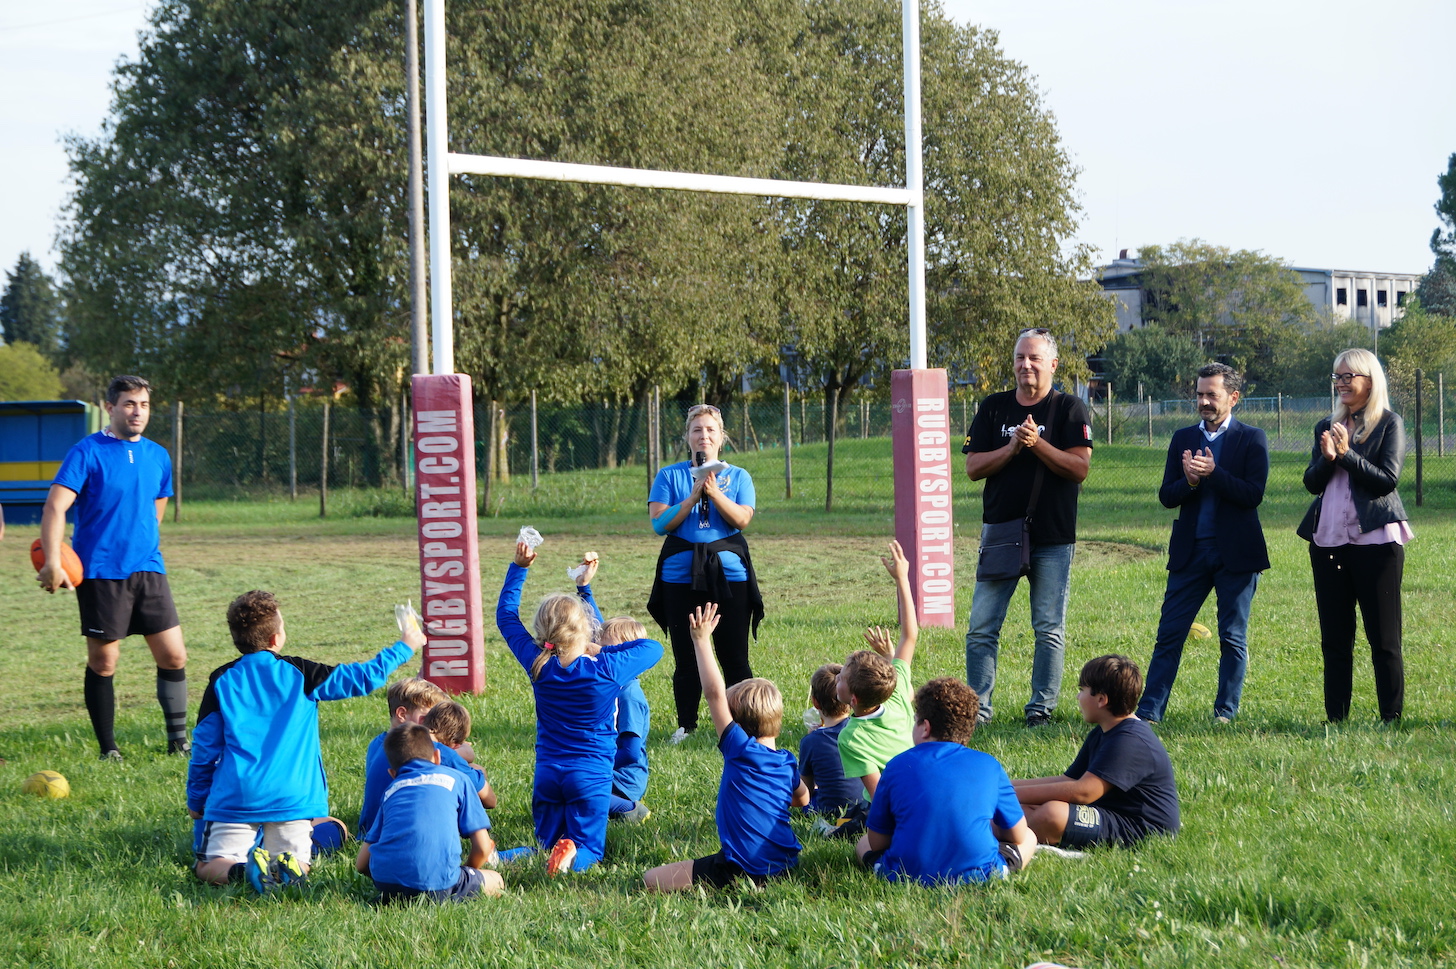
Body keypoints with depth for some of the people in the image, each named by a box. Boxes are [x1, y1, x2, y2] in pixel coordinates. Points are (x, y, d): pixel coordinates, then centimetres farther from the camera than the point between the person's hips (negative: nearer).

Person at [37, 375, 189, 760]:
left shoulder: (158, 456, 10)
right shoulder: (87, 452, -7)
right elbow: (55, 506, -15)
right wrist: (53, 562, -24)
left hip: (147, 569, 5)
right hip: (99, 573, -5)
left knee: (173, 656, 0)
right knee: (103, 661, 1)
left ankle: (179, 741, 13)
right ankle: (108, 749, 12)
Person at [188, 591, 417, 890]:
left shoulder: (221, 681, 3)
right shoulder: (299, 674, 1)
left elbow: (205, 747, 8)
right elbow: (364, 678, 6)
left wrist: (196, 799, 20)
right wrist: (404, 647, 21)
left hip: (234, 799, 0)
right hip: (291, 798, 0)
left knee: (209, 867, 4)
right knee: (296, 864, 10)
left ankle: (242, 870, -29)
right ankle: (286, 868, -26)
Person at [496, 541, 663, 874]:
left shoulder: (538, 664, -7)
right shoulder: (607, 670, -16)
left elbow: (506, 616, 9)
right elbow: (653, 647, 2)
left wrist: (519, 568, 13)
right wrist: (604, 650, 6)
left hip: (547, 772, 3)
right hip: (591, 775, -3)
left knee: (546, 843, 21)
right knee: (589, 848, 3)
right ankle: (572, 856, -31)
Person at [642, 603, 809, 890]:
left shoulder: (743, 751, -13)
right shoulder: (787, 762, 6)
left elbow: (714, 693, -17)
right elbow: (802, 798, 26)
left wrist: (702, 640, -13)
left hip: (746, 868, -9)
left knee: (652, 880, -11)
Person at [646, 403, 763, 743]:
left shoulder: (738, 477, 9)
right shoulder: (669, 476, 8)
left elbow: (742, 519, -6)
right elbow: (659, 522, -4)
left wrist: (714, 492, -17)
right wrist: (693, 497, -12)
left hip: (729, 574, 0)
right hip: (681, 574, 0)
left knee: (734, 658, 0)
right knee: (685, 660, 5)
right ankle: (685, 726, 16)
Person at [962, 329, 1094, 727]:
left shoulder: (1070, 410, 2)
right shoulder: (993, 408, 11)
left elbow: (1079, 468, -8)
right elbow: (973, 467, 4)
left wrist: (1038, 444, -18)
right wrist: (1012, 448, -11)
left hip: (1053, 538, -2)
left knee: (1049, 630, 2)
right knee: (981, 627, -1)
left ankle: (1042, 706, 10)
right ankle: (977, 706, 5)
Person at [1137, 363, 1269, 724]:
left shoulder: (1252, 439, 0)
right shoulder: (1183, 438, 10)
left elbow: (1253, 495, -11)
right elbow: (1166, 496, 5)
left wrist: (1212, 473, -21)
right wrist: (1190, 481, -16)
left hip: (1235, 555, -3)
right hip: (1190, 552, 3)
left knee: (1233, 638, 4)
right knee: (1169, 634, -1)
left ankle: (1226, 712, 14)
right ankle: (1148, 712, 0)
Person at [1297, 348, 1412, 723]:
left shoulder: (1389, 424, -1)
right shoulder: (1327, 426, 14)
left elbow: (1388, 480, -10)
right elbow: (1311, 482, 9)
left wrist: (1347, 455, -16)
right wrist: (1327, 459, -10)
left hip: (1375, 541, -5)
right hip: (1328, 541, 5)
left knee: (1384, 638, -2)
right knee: (1334, 639, 8)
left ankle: (1392, 720, 2)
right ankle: (1336, 720, 13)